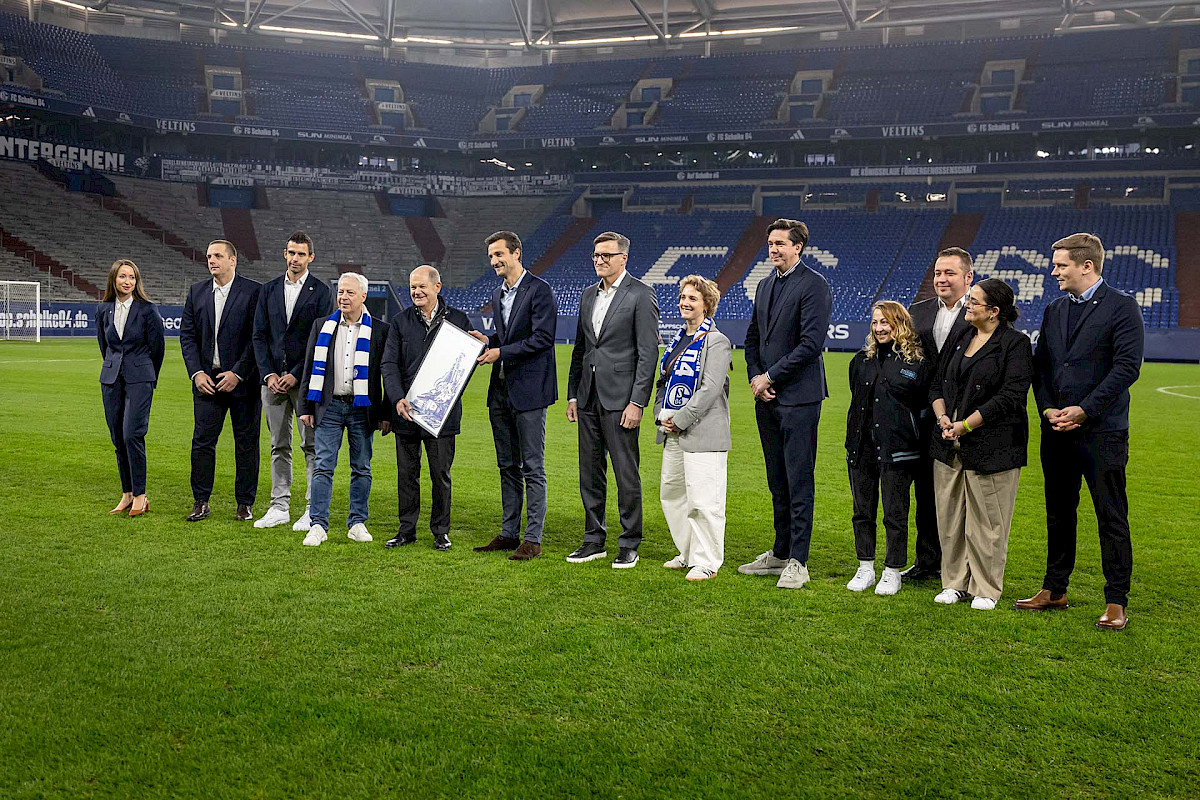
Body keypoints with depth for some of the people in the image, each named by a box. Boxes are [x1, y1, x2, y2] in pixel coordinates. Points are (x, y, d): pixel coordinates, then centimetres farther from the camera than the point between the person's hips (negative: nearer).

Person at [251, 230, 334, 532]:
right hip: (273, 379, 4)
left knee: (313, 445, -1)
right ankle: (280, 507, 17)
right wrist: (268, 373, -3)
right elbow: (260, 335, 10)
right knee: (279, 446, 10)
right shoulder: (269, 289, 11)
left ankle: (314, 509, 5)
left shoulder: (320, 291, -1)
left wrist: (297, 375, -12)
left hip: (306, 379, -4)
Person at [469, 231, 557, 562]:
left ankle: (533, 540, 3)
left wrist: (501, 352, -16)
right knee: (508, 466, 13)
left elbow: (542, 338, -17)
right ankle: (509, 534, 22)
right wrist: (489, 341, 4)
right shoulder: (498, 294, 16)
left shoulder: (539, 290, -10)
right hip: (500, 390, 8)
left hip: (528, 390, -8)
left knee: (533, 468, -3)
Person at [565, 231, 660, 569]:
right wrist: (572, 394, 13)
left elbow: (648, 352, -11)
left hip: (620, 399, -7)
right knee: (590, 473, 12)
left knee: (627, 474, 0)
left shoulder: (641, 295, -6)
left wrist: (637, 402, -15)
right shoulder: (588, 295, 15)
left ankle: (629, 545, 12)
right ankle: (594, 540, 23)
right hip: (588, 399, 7)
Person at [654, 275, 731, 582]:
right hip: (673, 434, 9)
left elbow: (709, 390, -16)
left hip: (703, 434, -8)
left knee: (703, 499, -7)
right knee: (671, 494, 14)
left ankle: (706, 563, 4)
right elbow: (663, 381, 20)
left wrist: (679, 419, -16)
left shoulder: (716, 342, -8)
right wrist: (661, 415, 4)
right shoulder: (677, 340, 16)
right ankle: (688, 553, 28)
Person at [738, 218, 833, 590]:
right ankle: (780, 552, 23)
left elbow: (811, 343, -17)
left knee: (799, 480, -3)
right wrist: (755, 378, 2)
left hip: (798, 395, -8)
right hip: (767, 396, 8)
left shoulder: (813, 285, -9)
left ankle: (798, 562, 4)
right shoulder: (765, 285, 16)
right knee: (777, 480, 14)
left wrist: (770, 377, -13)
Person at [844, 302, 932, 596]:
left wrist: (898, 419, -6)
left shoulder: (917, 361, -3)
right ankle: (865, 569, 22)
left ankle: (892, 572, 14)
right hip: (861, 446, 5)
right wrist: (856, 432, 14)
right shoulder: (862, 360, 11)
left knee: (895, 513, 2)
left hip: (896, 448, -5)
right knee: (862, 511, 10)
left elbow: (924, 403, 1)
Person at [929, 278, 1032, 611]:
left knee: (987, 521, 2)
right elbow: (937, 385, 15)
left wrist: (965, 425, -16)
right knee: (950, 517, 9)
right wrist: (942, 416, -4)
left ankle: (986, 589, 15)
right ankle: (955, 583, 22)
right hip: (950, 446, 6)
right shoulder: (960, 339, 14)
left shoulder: (1016, 343, -6)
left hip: (991, 446, -6)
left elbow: (1009, 397, -15)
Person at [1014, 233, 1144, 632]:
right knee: (1058, 514, 14)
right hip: (1057, 431, 6)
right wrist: (1048, 408, -3)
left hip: (1102, 431, -6)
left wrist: (1084, 410, -16)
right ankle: (1054, 590, 25)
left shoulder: (1122, 307, -5)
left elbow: (1127, 367, -13)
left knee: (1112, 518, 1)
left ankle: (1116, 602, 9)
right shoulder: (1055, 310, 13)